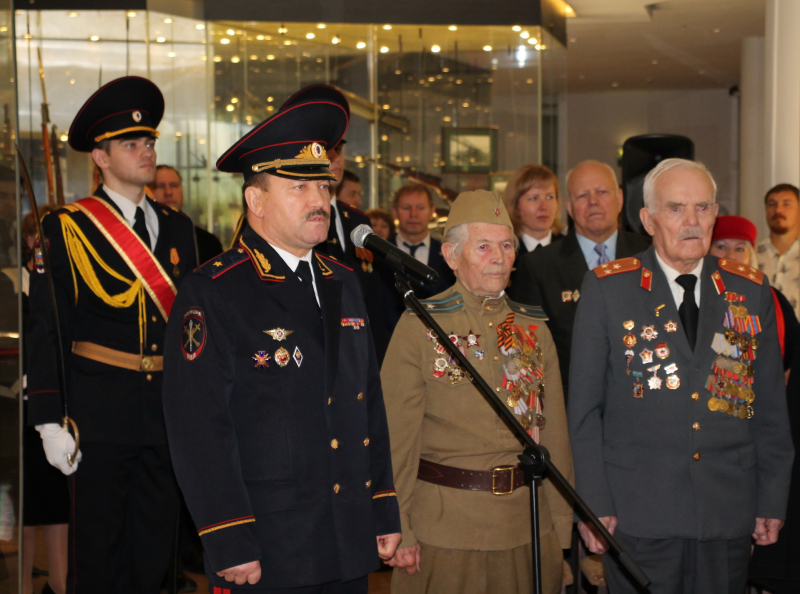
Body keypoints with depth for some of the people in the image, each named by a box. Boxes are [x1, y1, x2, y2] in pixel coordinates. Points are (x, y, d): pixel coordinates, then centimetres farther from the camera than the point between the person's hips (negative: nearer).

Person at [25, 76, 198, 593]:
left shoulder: (177, 227, 12)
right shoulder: (68, 229, -3)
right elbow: (46, 330, -5)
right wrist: (50, 421, -11)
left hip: (169, 412, 5)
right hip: (100, 414, -4)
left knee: (154, 552, 10)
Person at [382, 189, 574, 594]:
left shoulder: (534, 329, 9)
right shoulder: (419, 327, -3)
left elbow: (555, 431, 10)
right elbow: (397, 439, -5)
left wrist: (562, 524, 6)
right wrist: (399, 531, -9)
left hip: (529, 530, 4)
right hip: (445, 529, -3)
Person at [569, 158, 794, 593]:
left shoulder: (751, 292, 7)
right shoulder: (607, 289, -1)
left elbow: (770, 407, 10)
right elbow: (584, 407, -1)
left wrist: (773, 500, 8)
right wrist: (593, 503, -5)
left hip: (729, 514, 3)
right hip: (638, 513, -2)